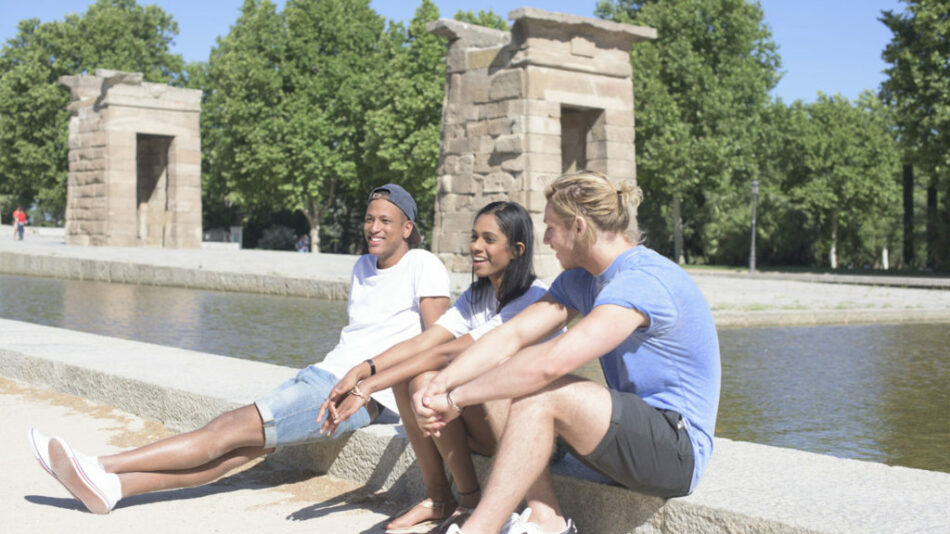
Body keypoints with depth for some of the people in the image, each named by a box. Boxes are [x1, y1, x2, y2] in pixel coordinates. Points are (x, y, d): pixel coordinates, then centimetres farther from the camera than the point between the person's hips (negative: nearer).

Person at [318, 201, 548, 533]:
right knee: (407, 376, -15)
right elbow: (424, 341, -5)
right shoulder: (478, 295, 9)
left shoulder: (534, 299, -19)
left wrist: (370, 386, -29)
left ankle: (469, 502, -10)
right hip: (483, 422, 8)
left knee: (427, 379, -27)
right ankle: (438, 500, -6)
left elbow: (448, 351, -26)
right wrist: (362, 371, -21)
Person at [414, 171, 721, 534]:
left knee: (538, 395, -26)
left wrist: (457, 399, -25)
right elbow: (511, 337, 0)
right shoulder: (580, 279, 8)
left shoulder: (645, 281, -23)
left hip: (677, 450, -9)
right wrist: (439, 384, -15)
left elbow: (551, 362, -32)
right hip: (636, 429, 9)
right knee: (517, 379, -1)